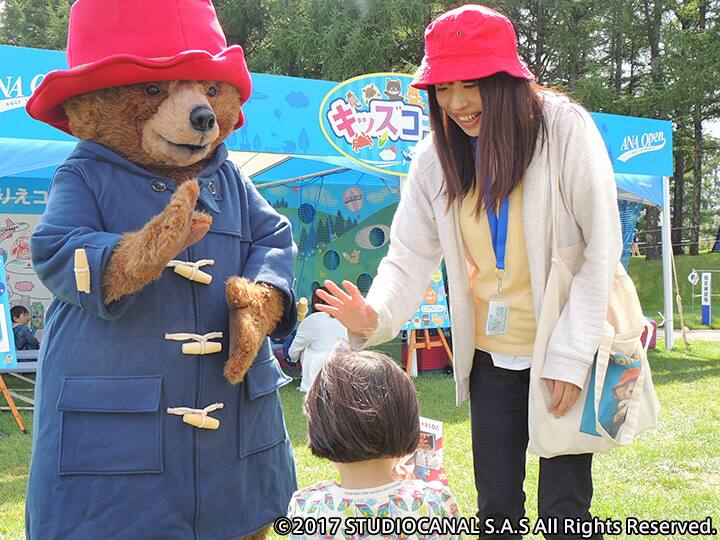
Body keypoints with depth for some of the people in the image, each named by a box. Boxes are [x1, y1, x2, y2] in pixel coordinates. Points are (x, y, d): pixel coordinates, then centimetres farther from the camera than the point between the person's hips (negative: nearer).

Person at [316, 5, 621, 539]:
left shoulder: (564, 127, -14)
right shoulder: (436, 155, -2)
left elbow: (601, 246, -13)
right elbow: (411, 255, -3)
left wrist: (569, 355, -16)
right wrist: (376, 316, -24)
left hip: (571, 352, -3)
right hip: (492, 356, 4)